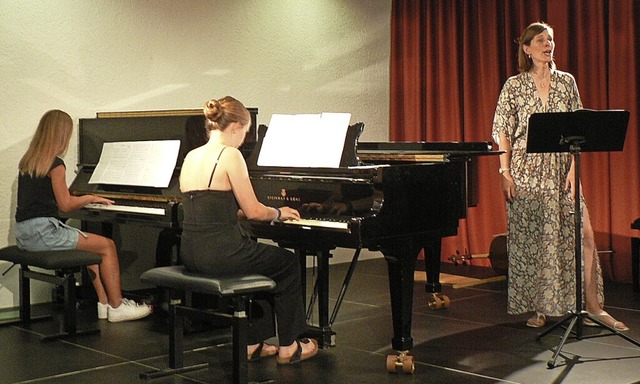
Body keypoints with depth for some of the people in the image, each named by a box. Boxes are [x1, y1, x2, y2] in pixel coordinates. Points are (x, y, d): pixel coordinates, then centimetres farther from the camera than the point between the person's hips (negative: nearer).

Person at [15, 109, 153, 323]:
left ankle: (104, 303, 17)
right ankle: (116, 307, 3)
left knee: (92, 245, 21)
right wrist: (90, 198, 6)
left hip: (24, 234, 9)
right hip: (43, 232, -9)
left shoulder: (27, 161, 14)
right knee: (107, 246, -2)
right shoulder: (55, 164, -12)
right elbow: (66, 205, -11)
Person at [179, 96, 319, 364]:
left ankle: (253, 343, 30)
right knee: (288, 264, 15)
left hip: (191, 253, 8)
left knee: (260, 262, 30)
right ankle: (288, 347, 22)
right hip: (220, 254, -8)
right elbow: (253, 211, -11)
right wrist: (278, 213, 11)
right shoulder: (229, 155, -12)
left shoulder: (191, 157, 12)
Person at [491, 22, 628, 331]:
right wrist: (505, 173, -7)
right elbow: (503, 132, 0)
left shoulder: (566, 82, 9)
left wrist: (573, 168, -3)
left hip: (560, 170, 2)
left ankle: (592, 305, 4)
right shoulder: (514, 86, 2)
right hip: (527, 172, -2)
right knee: (530, 239, 2)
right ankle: (538, 308, 13)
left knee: (583, 233, -6)